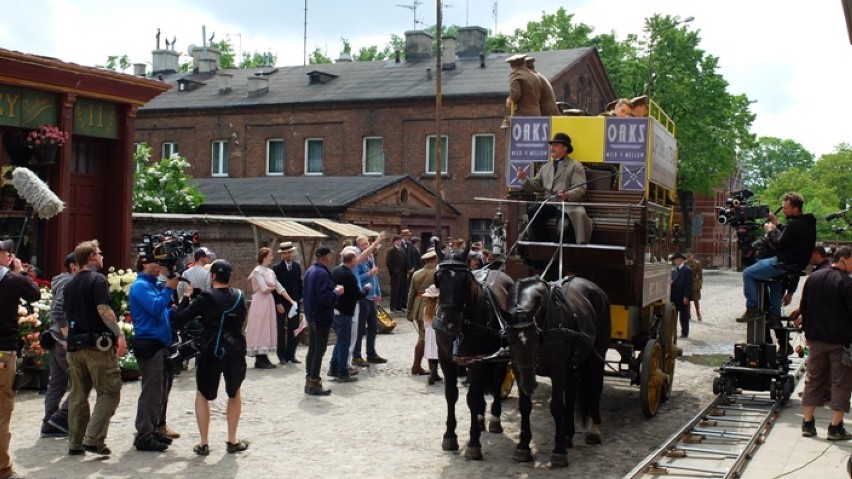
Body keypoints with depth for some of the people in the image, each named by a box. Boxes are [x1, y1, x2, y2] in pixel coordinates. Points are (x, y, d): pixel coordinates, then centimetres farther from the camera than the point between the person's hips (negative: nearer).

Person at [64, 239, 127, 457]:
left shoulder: (70, 285, 16)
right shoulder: (97, 279, -8)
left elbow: (68, 316, 20)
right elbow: (103, 310, -19)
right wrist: (119, 334, -19)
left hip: (75, 344, 8)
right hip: (97, 343, -8)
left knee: (78, 394, 12)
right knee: (109, 392, -2)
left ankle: (75, 443, 14)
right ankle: (93, 439, -10)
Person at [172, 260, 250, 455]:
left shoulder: (206, 297, -9)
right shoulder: (239, 296, 3)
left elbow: (179, 318, -8)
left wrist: (186, 297, 4)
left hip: (210, 351, -3)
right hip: (235, 350, 3)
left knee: (202, 395, 15)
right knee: (235, 393, 22)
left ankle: (203, 443, 12)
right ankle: (232, 441, 22)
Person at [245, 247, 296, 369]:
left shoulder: (270, 272, 12)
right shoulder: (258, 271, -10)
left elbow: (280, 288, 11)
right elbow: (264, 289, -18)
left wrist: (291, 301, 5)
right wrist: (273, 287, 2)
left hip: (269, 302, 8)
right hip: (260, 303, -8)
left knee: (268, 329, 8)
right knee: (260, 329, -5)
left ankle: (263, 358, 12)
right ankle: (260, 360, -1)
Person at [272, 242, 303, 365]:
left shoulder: (297, 266, 7)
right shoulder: (277, 268, -6)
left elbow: (300, 283, 10)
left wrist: (300, 298, 3)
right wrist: (278, 303, -11)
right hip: (281, 303, -4)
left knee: (293, 330, 5)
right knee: (281, 330, 3)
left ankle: (290, 355, 12)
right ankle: (282, 356, 9)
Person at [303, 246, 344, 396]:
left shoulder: (310, 271, 11)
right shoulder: (322, 273, -21)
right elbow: (325, 298, -27)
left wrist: (333, 290, 14)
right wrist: (337, 292, -10)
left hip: (311, 316, 10)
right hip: (322, 317, -10)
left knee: (312, 349, 15)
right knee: (319, 350, -3)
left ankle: (309, 380, 21)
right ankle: (314, 383, 0)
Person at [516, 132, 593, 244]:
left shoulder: (575, 166, 7)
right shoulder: (546, 167, 25)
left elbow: (580, 189, -6)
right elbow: (535, 185, 20)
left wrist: (567, 195, -26)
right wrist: (524, 179, -1)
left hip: (568, 204, -5)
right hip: (549, 204, 5)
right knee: (533, 210, -25)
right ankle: (541, 243, -15)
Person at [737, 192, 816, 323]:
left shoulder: (795, 224, -23)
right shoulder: (807, 222, 9)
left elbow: (779, 245, -20)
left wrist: (770, 231, -4)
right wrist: (777, 226, 11)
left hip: (786, 264, -11)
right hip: (797, 263, 11)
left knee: (748, 273, -6)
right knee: (774, 277, 37)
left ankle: (752, 309, -4)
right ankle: (775, 315, 36)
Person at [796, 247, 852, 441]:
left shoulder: (812, 278, 6)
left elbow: (804, 307, 11)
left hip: (816, 339, 6)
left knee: (814, 379, 13)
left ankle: (808, 424, 15)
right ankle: (835, 427, 4)